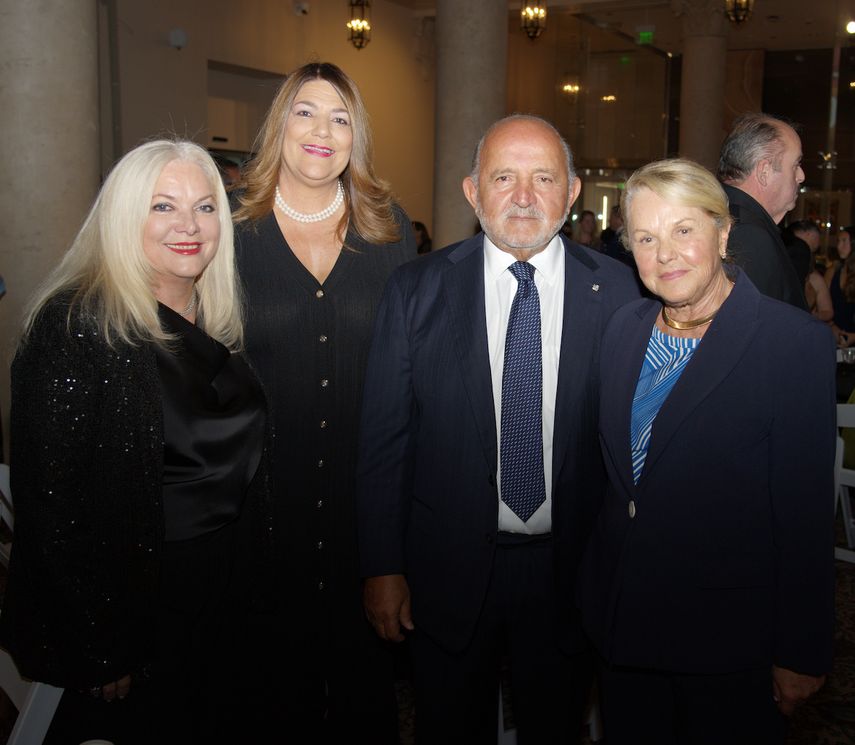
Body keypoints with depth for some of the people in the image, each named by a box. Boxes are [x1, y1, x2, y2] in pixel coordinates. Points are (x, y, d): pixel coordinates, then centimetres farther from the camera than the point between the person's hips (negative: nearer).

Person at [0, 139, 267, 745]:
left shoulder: (219, 322, 2)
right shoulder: (77, 328, -20)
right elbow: (55, 507, -20)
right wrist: (101, 650, -17)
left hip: (224, 598, 7)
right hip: (131, 610, -7)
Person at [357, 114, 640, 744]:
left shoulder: (618, 291, -5)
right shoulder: (416, 290, -6)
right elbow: (384, 438, -4)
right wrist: (383, 567, -5)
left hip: (571, 572, 1)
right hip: (449, 571, 0)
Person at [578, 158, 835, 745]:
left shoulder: (796, 340, -15)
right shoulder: (625, 328, 2)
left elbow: (806, 513, -14)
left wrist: (802, 654, -11)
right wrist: (597, 593, 11)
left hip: (729, 632, -5)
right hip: (623, 620, 5)